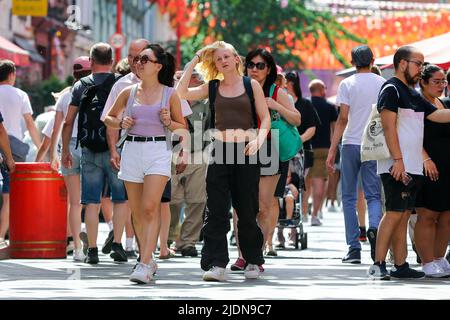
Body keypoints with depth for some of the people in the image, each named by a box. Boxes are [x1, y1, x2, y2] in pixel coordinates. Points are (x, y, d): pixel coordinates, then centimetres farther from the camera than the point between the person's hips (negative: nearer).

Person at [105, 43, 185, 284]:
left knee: (150, 208, -16)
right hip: (132, 150, 4)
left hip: (158, 151, -4)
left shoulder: (170, 94, 1)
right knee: (137, 211, 8)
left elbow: (183, 127, 9)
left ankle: (144, 264, -19)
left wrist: (168, 122, -11)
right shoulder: (129, 93, 8)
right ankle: (148, 260, 22)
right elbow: (108, 117, 19)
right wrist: (120, 123, -2)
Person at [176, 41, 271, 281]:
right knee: (216, 210, -6)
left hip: (246, 151, -1)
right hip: (219, 151, 1)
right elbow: (182, 93, -2)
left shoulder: (251, 85, 7)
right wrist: (195, 60, 4)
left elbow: (265, 118, 4)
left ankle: (253, 261, 18)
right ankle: (216, 264, -8)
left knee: (247, 210, 3)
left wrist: (259, 139, -15)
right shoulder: (212, 87, 11)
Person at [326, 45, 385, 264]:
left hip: (351, 144, -1)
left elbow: (343, 119, -7)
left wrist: (332, 150, -5)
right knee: (374, 195, 5)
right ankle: (374, 226, -26)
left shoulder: (347, 84, -2)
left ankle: (354, 249, 2)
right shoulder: (383, 84, 5)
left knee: (349, 198, 7)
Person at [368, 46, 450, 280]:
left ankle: (400, 265, 10)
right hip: (397, 166, -9)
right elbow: (389, 126, -15)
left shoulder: (413, 95, 20)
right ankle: (378, 265, -13)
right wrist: (398, 159, -22)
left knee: (404, 215, 8)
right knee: (394, 213, -13)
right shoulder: (391, 89, -8)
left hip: (413, 167, 9)